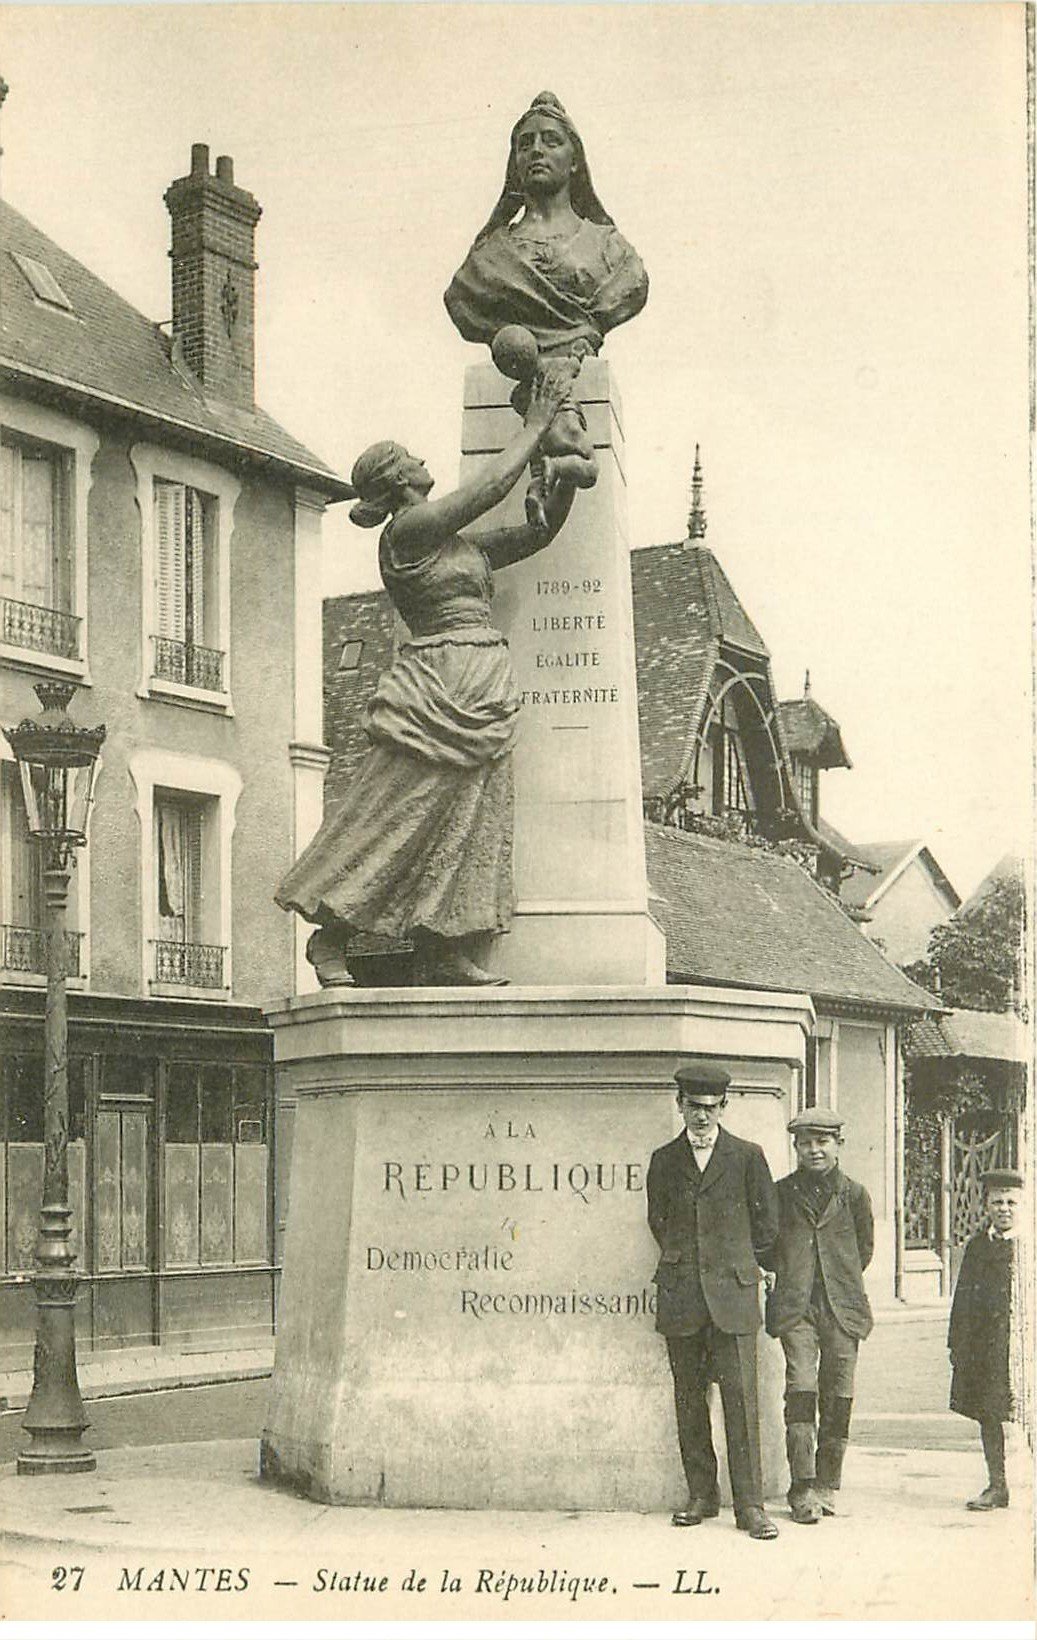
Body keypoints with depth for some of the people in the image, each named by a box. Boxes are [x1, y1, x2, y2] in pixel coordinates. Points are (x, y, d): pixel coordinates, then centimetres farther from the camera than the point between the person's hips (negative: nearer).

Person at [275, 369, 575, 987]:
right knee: (395, 814, -9)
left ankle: (443, 955, 5)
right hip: (439, 682, -9)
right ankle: (330, 936, -3)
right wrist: (534, 428, 2)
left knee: (464, 821, 5)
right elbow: (491, 487, -8)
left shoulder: (462, 543, 20)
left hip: (484, 697, 9)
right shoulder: (407, 529, -5)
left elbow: (541, 531, 22)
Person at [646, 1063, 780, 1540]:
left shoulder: (747, 1157, 4)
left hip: (732, 1291, -2)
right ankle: (701, 1495, 14)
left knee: (740, 1397, -8)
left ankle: (750, 1505, -7)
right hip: (680, 1295, 3)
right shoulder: (664, 1160, 11)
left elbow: (766, 1224, 10)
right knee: (689, 1398, 5)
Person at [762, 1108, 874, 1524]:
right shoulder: (781, 1192, 7)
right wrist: (785, 1274, 8)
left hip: (843, 1307, 1)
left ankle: (826, 1486, 12)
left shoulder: (853, 1194, 8)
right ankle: (802, 1490, -13)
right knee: (801, 1389, -13)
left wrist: (843, 1280, 13)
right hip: (795, 1306, -1)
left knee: (837, 1397, 1)